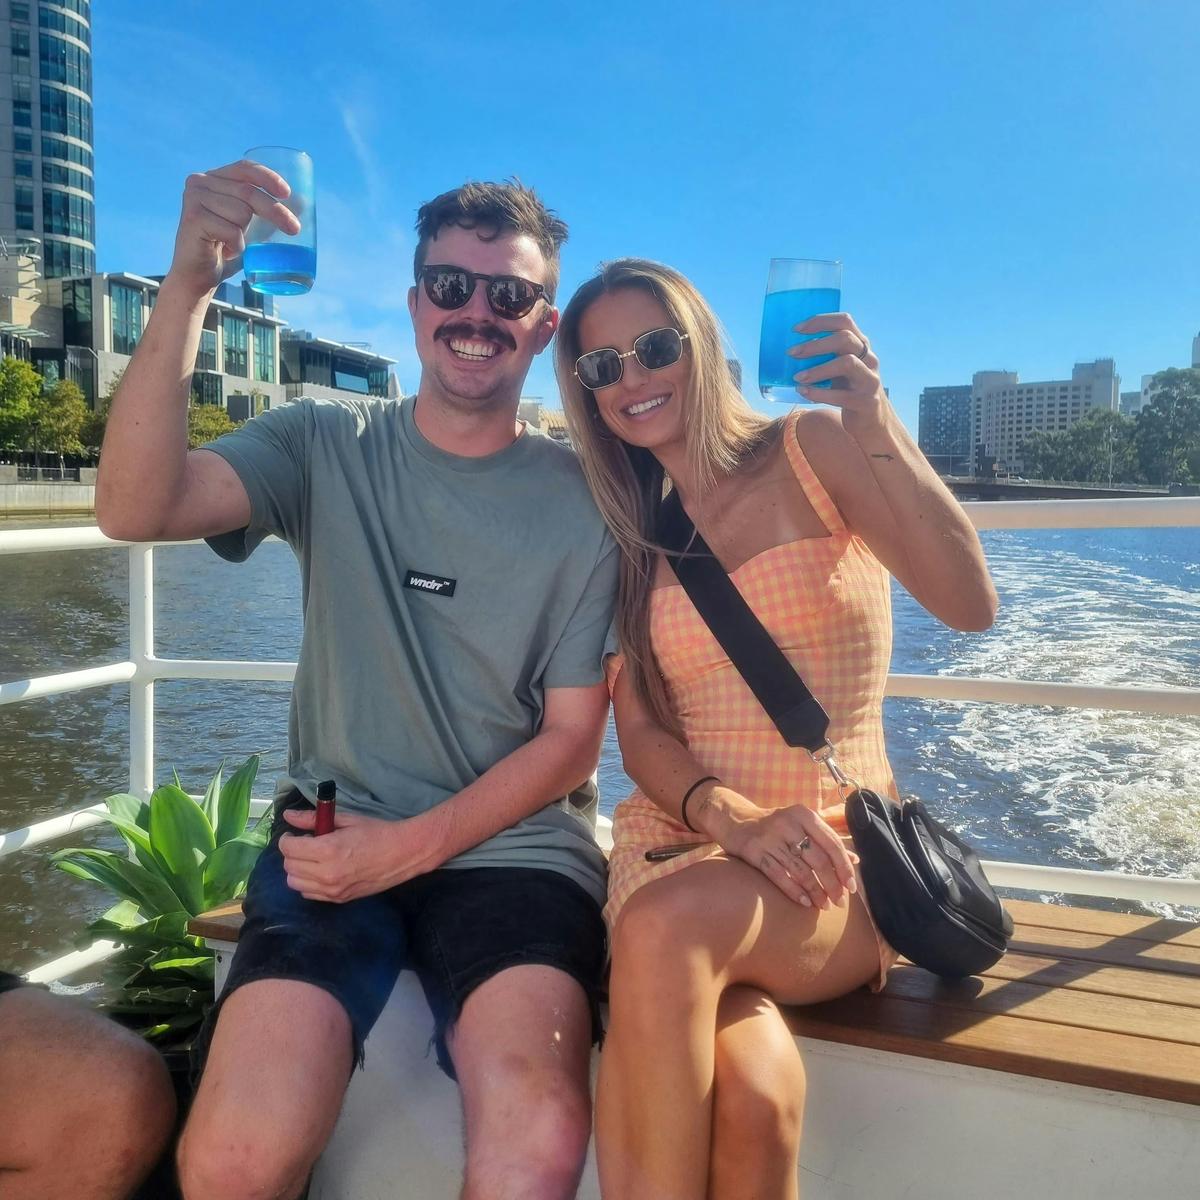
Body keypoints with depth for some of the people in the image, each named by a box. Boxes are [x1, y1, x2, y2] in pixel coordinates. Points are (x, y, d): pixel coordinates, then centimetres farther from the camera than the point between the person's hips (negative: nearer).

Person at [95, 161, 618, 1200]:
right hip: (336, 838, 2)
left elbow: (570, 738, 0)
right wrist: (188, 286, -23)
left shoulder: (583, 500, 0)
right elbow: (136, 508, -13)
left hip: (513, 847, -1)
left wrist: (411, 845, -9)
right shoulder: (326, 447, 4)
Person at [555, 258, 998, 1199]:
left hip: (835, 861, -1)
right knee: (755, 1093, -30)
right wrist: (735, 820, -17)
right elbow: (640, 732, 2)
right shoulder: (630, 537, 11)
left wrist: (874, 426, -24)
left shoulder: (813, 451, 1)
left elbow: (969, 605, -12)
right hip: (682, 846, 2)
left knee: (670, 925, -34)